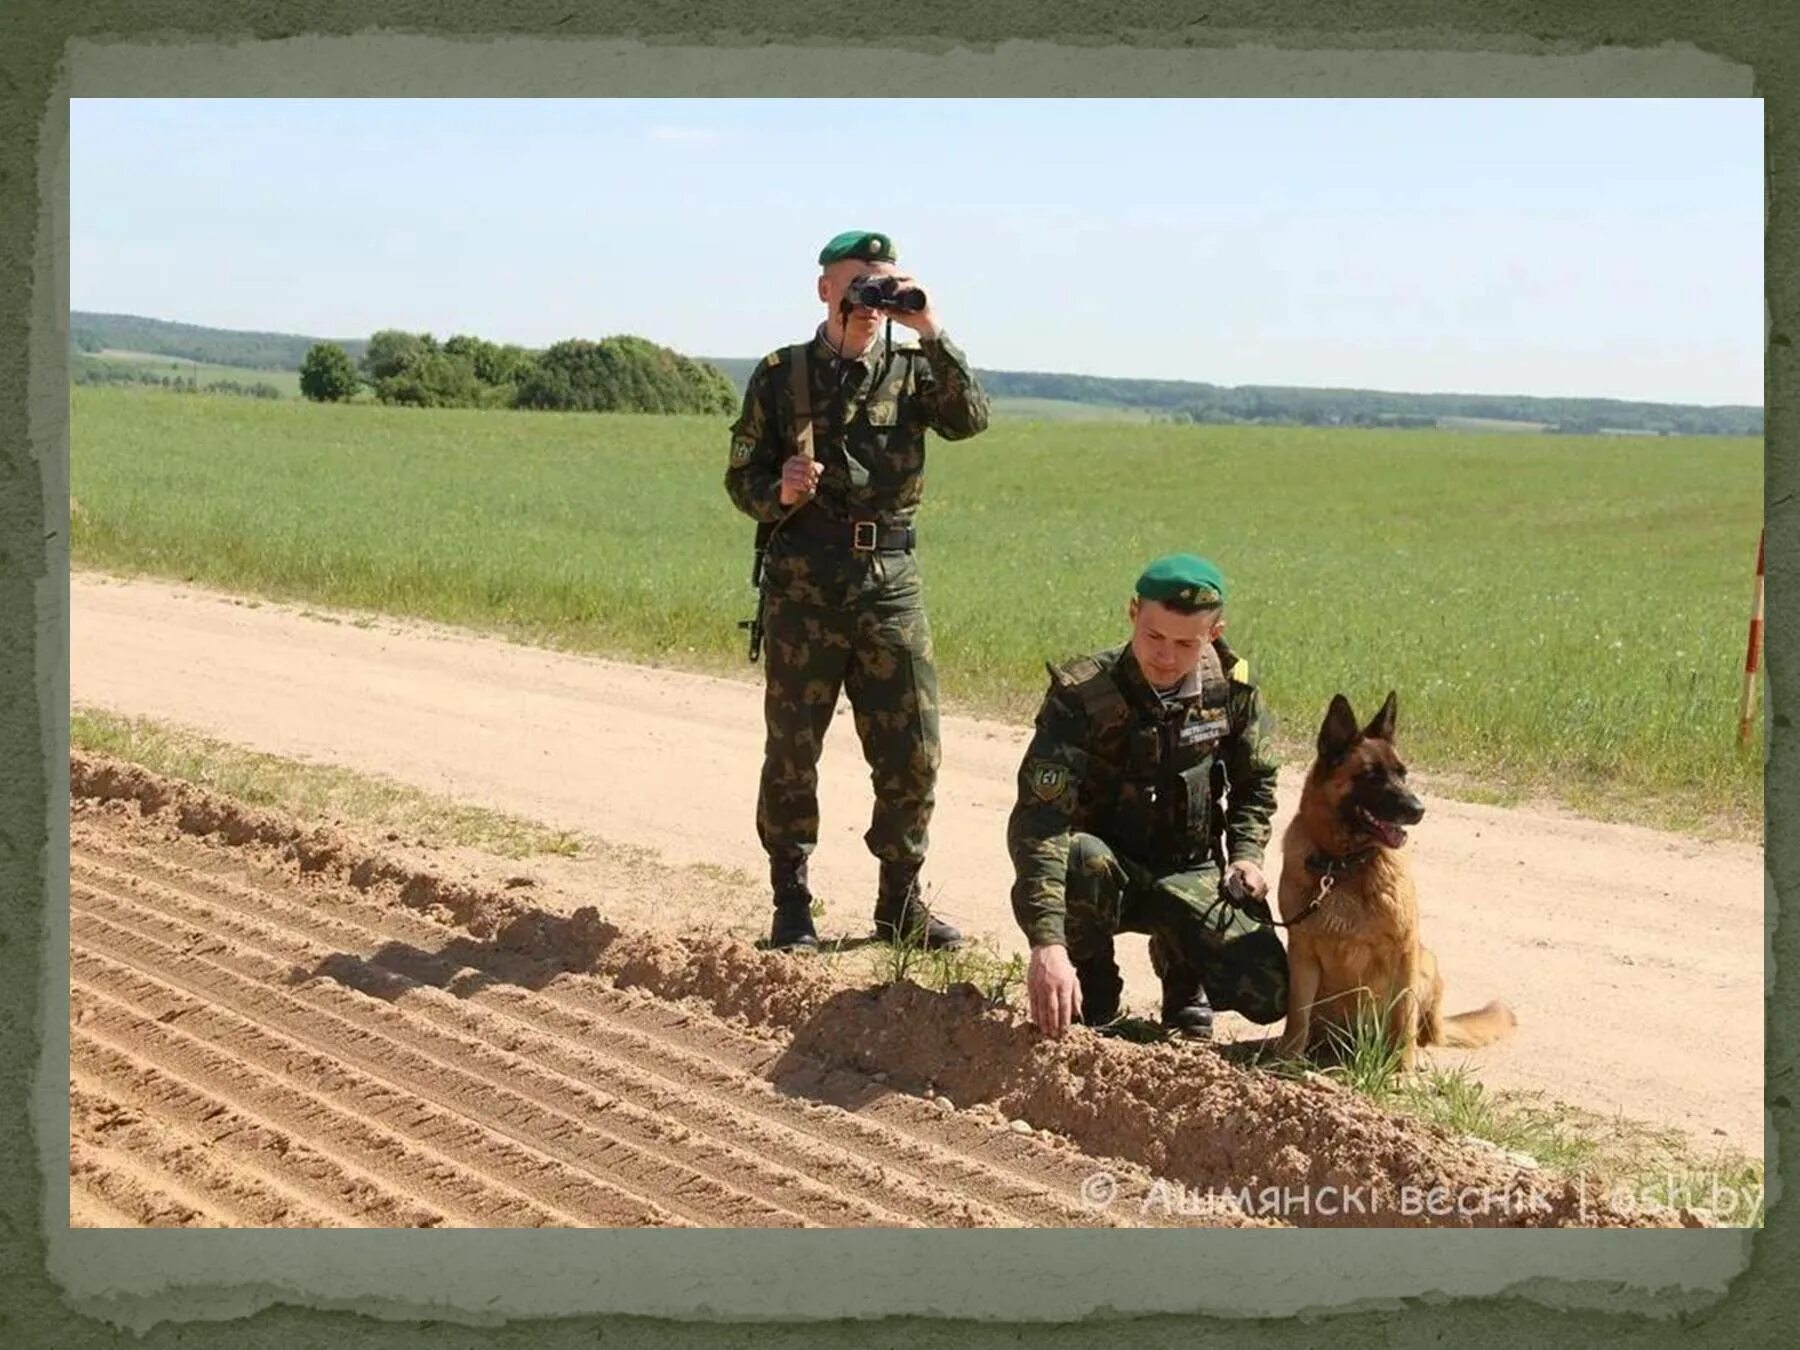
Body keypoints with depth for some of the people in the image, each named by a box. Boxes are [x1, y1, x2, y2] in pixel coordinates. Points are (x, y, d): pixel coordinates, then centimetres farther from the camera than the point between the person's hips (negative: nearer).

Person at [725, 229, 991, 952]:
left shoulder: (911, 372, 9)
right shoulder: (781, 376, 5)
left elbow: (970, 418, -10)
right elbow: (741, 478, 4)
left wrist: (932, 334, -15)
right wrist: (779, 493, -17)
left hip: (890, 575, 2)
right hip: (803, 578, -2)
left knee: (913, 752, 2)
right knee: (793, 750, 3)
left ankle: (901, 902, 16)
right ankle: (792, 906, 14)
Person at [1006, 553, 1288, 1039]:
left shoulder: (1230, 687, -9)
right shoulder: (1081, 695, -23)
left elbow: (1254, 781, 12)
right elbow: (1038, 823, -34)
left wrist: (1247, 852, -7)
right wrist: (1047, 943, -46)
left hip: (1192, 875, 3)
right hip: (1109, 870, -3)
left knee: (1269, 994, -19)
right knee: (1078, 859, -39)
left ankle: (1181, 970, 17)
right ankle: (1092, 983, -7)